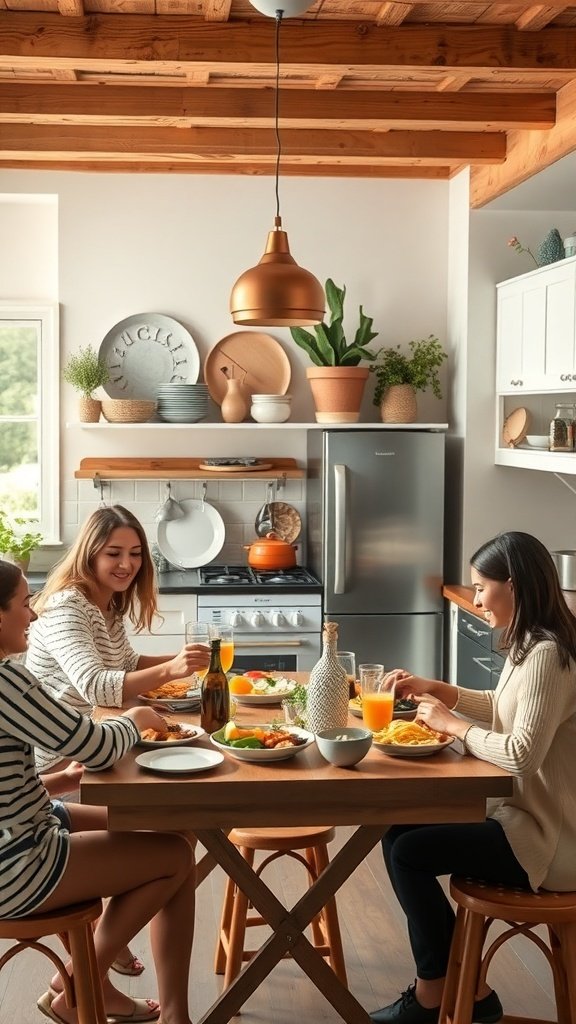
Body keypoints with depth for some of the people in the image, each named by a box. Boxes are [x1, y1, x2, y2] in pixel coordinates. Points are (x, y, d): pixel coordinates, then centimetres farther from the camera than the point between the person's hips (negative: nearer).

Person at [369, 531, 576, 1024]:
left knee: (409, 851, -10)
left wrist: (452, 724, -15)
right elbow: (503, 709, 22)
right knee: (400, 831, 7)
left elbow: (522, 753, -29)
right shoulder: (531, 644, 8)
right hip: (523, 811, 10)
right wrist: (437, 689, 10)